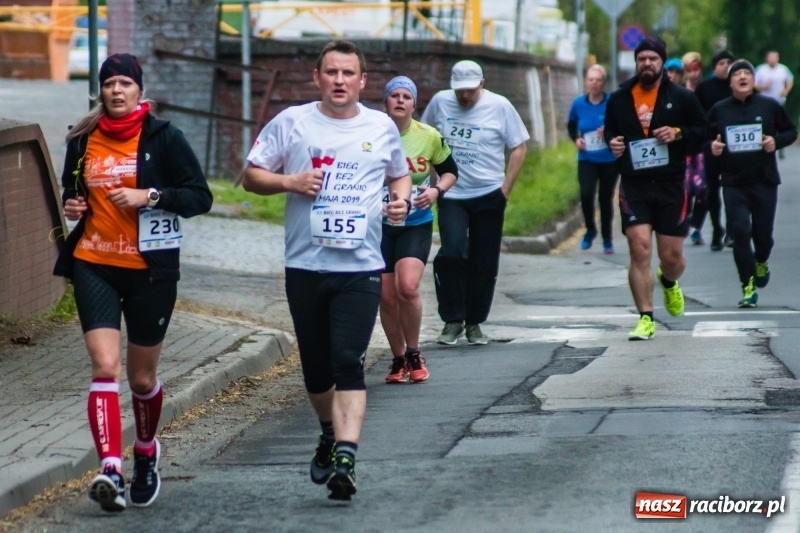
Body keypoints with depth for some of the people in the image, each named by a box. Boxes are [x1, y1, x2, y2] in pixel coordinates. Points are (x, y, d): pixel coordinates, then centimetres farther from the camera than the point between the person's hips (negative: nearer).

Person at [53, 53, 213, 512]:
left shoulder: (164, 138, -3)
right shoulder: (83, 140, 7)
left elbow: (200, 197, -5)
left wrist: (149, 196, -18)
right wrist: (71, 206, 0)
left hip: (150, 269, -2)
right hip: (94, 266, 2)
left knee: (143, 376, 10)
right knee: (105, 366, -15)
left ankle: (147, 452, 38)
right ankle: (111, 469, -24)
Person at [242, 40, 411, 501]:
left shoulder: (382, 127, 7)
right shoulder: (291, 122, 3)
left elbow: (400, 174, 23)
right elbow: (251, 176, 7)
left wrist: (401, 199, 1)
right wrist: (289, 182, -12)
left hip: (361, 268, -1)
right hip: (305, 266, 1)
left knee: (349, 363, -14)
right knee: (316, 366, 12)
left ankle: (345, 459, -23)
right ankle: (331, 434, 38)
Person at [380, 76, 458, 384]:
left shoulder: (429, 136, -5)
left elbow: (450, 171, 10)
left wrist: (437, 191, -8)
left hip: (417, 224, -1)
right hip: (379, 224, 1)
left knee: (408, 287, -20)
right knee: (387, 297, 2)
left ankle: (413, 355, 1)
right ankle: (398, 360, 22)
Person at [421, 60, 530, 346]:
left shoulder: (499, 106, -4)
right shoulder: (440, 102, 1)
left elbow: (519, 147, 1)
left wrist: (505, 188, -5)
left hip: (488, 195, 0)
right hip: (451, 195, 0)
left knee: (484, 263, 4)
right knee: (451, 253, -16)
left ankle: (474, 323, 18)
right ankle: (452, 320, -3)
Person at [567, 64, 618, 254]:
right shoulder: (578, 103, -2)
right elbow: (571, 124, 17)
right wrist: (575, 139, -1)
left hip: (609, 160, -1)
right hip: (587, 159, 1)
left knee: (606, 198, 7)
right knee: (586, 194, -18)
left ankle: (607, 238, 24)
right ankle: (590, 229, 8)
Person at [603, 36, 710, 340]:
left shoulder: (681, 98, 1)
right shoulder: (619, 99, 7)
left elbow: (704, 130, 6)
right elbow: (610, 130, 22)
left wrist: (678, 133, -13)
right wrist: (612, 142, -1)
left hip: (671, 186, 0)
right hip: (634, 186, 0)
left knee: (672, 256, 5)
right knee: (639, 249, -12)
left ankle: (668, 283, 44)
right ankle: (645, 319, -5)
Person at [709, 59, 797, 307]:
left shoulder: (770, 106, 1)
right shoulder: (719, 110, 4)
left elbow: (791, 131, 9)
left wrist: (776, 142, -11)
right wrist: (711, 146, -9)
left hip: (764, 182, 0)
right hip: (733, 184, 0)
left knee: (763, 233, 6)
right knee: (740, 232, -11)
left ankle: (761, 262, 42)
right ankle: (748, 287, -5)